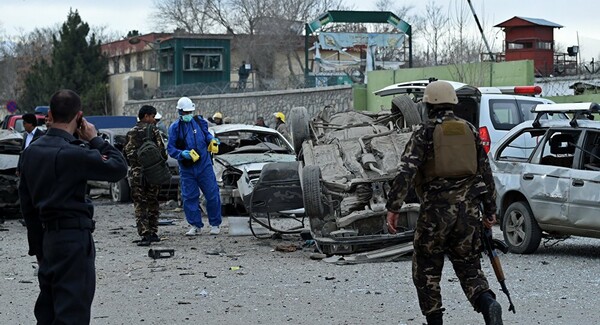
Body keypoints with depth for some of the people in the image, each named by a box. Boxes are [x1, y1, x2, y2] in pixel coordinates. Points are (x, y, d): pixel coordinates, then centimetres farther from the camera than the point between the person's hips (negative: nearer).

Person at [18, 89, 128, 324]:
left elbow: (26, 202, 12)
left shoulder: (32, 151, 7)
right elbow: (118, 168, -14)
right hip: (74, 238, -8)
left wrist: (37, 245, 17)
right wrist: (95, 140, -3)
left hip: (48, 235, 8)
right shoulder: (73, 153, -18)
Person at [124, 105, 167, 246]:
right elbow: (162, 150, -6)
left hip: (136, 173, 1)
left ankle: (145, 235, -11)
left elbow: (126, 153, 5)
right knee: (152, 203, 13)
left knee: (140, 205, 0)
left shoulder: (131, 133, 5)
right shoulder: (154, 131, -2)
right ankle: (153, 233, 17)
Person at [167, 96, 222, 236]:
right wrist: (181, 154, -20)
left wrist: (212, 140, -1)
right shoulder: (175, 127, 0)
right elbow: (170, 148, -2)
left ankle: (215, 224, 12)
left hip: (204, 165, 1)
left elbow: (207, 135, 21)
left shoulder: (200, 121, 5)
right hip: (186, 168, -1)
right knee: (189, 198, 3)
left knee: (212, 195, 0)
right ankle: (195, 226, 14)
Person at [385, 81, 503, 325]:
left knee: (426, 269, 11)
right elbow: (486, 172, 14)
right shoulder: (470, 131, 12)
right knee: (469, 267, 10)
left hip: (436, 209, -4)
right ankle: (488, 304, -16)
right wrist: (490, 210, 21)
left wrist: (393, 208, -12)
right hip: (468, 209, 4)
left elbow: (406, 171, -12)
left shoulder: (425, 132, -2)